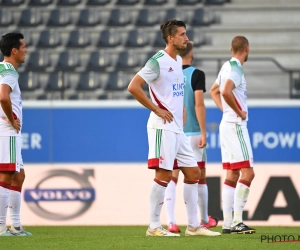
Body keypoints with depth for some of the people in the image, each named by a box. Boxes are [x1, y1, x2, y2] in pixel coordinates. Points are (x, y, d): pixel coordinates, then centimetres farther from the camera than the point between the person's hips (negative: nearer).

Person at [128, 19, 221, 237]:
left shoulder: (179, 61, 15)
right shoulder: (158, 62, -11)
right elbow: (133, 87, -18)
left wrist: (181, 114, 16)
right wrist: (156, 110, -16)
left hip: (178, 128, 9)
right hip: (163, 127, -9)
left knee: (193, 173, 8)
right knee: (164, 175, -9)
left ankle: (193, 225, 13)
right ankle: (154, 227, -3)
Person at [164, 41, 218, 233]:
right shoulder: (196, 75, -7)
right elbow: (199, 104, -14)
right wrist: (203, 132, -11)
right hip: (192, 133, -3)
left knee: (172, 178, 2)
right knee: (200, 177, 12)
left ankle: (171, 221, -12)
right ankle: (205, 220, 24)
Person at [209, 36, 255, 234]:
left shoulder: (227, 66, 14)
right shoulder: (236, 69, -14)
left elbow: (213, 91, 27)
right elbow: (225, 91, -30)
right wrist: (239, 112, -17)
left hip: (227, 124, 10)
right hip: (236, 125, -10)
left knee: (232, 175, 8)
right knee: (248, 173, -11)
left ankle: (228, 223, 7)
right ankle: (237, 222, -17)